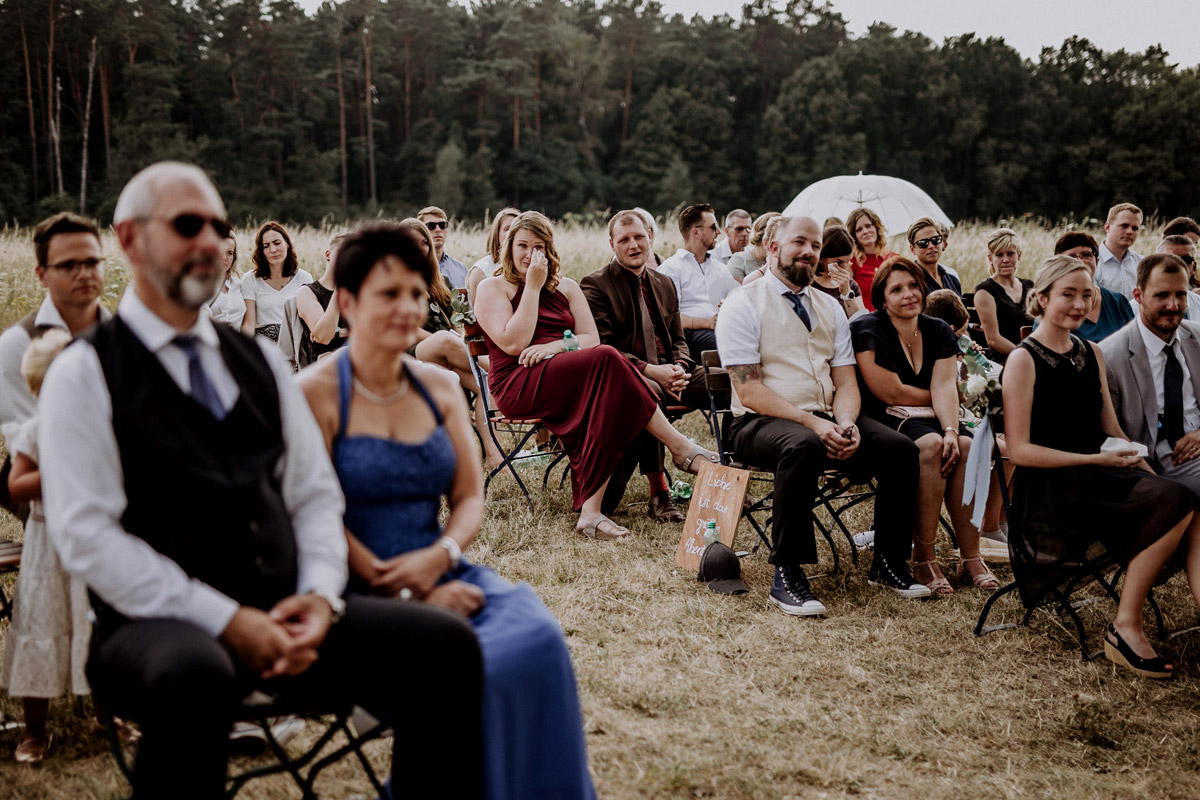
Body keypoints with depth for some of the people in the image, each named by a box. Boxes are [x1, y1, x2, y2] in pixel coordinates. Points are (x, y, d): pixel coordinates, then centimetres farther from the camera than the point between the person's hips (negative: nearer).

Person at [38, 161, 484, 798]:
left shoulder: (259, 360, 18)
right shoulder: (84, 373, 1)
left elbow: (315, 495, 16)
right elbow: (86, 536, -9)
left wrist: (320, 594, -5)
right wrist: (225, 621, -15)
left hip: (284, 619, 5)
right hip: (157, 626, -5)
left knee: (447, 644, -16)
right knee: (194, 675, -40)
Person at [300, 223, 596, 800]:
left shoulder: (440, 387, 14)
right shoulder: (316, 394, -5)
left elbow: (470, 498, 10)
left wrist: (438, 558, -11)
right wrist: (407, 591, -17)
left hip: (442, 575, 5)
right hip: (360, 598, -5)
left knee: (537, 638, -25)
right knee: (472, 667, -31)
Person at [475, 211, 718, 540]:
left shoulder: (566, 288, 23)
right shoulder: (493, 288, 8)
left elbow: (591, 339, 9)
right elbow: (513, 344, -9)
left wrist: (556, 345, -11)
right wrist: (533, 287, -6)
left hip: (569, 383, 5)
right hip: (518, 385, -5)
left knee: (604, 393, -35)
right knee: (607, 359, -30)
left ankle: (591, 512, -39)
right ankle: (680, 447, -24)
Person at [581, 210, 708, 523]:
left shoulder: (664, 284, 20)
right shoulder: (595, 285, -1)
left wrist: (679, 368, -6)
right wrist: (651, 370, -21)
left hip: (667, 373, 6)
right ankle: (658, 493, -31)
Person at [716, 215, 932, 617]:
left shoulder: (830, 308, 17)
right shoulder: (744, 305, -3)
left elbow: (846, 381, 10)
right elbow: (749, 391, -12)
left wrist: (846, 424, -13)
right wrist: (812, 423, -22)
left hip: (824, 421, 6)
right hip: (760, 423, -6)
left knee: (900, 448, -16)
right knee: (803, 447, -39)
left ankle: (889, 562, 1)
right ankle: (787, 576, -31)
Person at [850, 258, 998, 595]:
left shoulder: (939, 332, 12)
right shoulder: (868, 330, -5)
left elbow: (945, 386, -4)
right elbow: (891, 393, -11)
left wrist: (952, 430, -21)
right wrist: (934, 397, 2)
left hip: (930, 417, 5)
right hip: (885, 420, -5)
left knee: (967, 446, -26)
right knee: (931, 445, -34)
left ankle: (971, 557, -21)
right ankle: (924, 560, -27)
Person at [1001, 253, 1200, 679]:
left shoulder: (1092, 354, 17)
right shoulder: (1023, 360, -4)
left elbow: (1112, 431, 18)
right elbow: (1019, 450, -9)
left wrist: (1142, 465, -2)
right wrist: (1095, 460, -15)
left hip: (1101, 480, 6)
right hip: (1050, 488, -6)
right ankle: (1125, 626, -18)